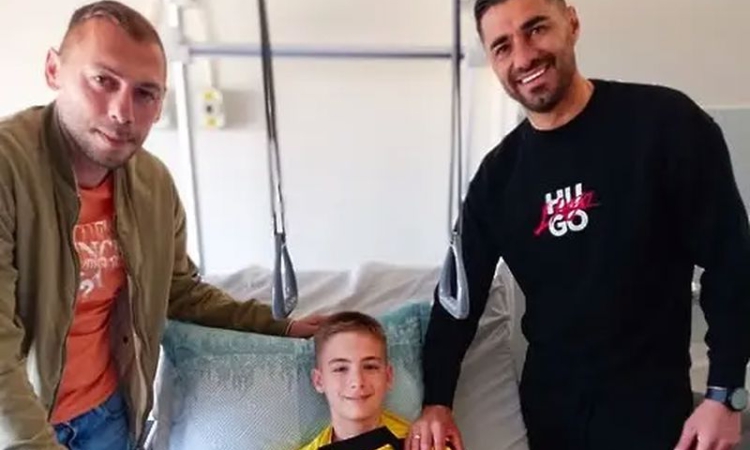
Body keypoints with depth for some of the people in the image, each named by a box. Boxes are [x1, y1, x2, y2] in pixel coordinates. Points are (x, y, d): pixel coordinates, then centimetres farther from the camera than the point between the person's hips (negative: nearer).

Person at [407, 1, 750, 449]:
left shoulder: (665, 122, -11)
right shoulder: (498, 174, 0)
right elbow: (461, 291, 3)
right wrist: (437, 400, -5)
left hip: (650, 398, -4)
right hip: (546, 400, 4)